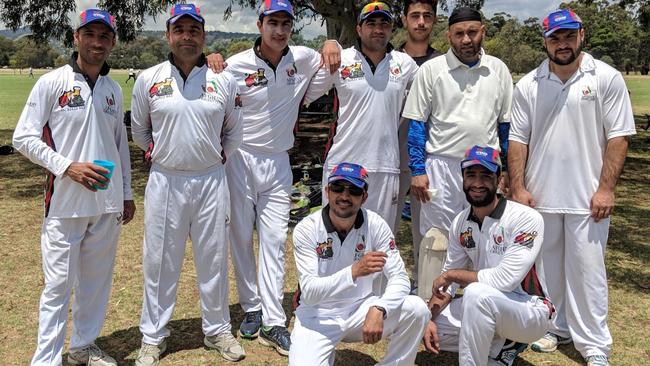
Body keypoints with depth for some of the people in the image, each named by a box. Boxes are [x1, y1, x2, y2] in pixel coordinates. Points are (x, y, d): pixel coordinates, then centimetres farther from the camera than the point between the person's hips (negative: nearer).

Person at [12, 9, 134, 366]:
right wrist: (67, 166, -18)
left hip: (108, 203, 5)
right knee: (58, 283, -2)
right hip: (65, 203, -5)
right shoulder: (52, 83, -4)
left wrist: (127, 193, 16)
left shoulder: (114, 90, 11)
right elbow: (24, 138, -7)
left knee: (97, 279, 13)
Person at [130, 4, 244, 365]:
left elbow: (233, 131, 14)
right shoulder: (148, 79, 0)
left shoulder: (225, 80, 1)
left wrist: (218, 159, 9)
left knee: (213, 259, 11)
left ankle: (217, 329, 27)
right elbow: (139, 129, 14)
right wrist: (159, 154, 11)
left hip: (211, 181, 1)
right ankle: (153, 337, 22)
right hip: (165, 182, 0)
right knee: (159, 261, 7)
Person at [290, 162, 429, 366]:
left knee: (417, 309, -22)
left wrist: (378, 310, -34)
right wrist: (354, 271, -38)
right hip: (318, 316, -2)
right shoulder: (306, 229, -16)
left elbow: (400, 278, -14)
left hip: (361, 308, 2)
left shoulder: (375, 225, -11)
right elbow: (309, 291, -23)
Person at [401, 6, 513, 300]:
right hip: (442, 167, -2)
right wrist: (417, 171, -7)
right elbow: (417, 123, -1)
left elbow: (506, 123, 11)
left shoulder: (498, 70, 6)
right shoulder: (431, 70, -1)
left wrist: (507, 170, 8)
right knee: (436, 240, 2)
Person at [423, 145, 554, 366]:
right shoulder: (460, 223, 1)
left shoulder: (526, 219, -21)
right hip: (485, 307, 8)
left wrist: (453, 274, -16)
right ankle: (499, 344, 10)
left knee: (477, 293, -35)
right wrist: (429, 318, -11)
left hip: (532, 311, -8)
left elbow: (505, 280, -29)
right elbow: (447, 279, 5)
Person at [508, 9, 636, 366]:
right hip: (540, 195, 3)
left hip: (587, 197, -3)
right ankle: (556, 328, 31)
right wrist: (518, 188, -2)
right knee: (547, 267, 13)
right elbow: (518, 140, 4)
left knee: (587, 270, 1)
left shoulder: (606, 78, -3)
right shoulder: (528, 85, 3)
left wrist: (605, 188, -11)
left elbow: (618, 137, -5)